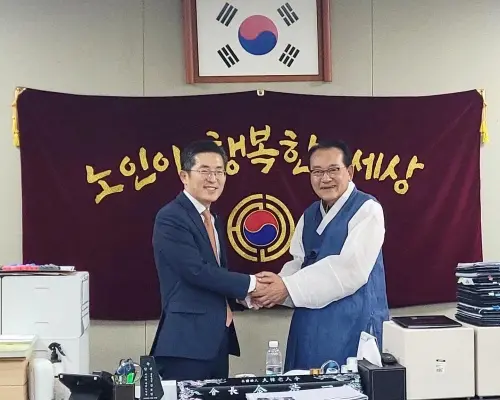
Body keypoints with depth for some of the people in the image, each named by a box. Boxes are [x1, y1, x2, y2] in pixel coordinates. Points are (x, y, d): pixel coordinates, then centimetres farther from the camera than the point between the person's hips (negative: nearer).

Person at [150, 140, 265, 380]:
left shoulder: (214, 220, 17)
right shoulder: (170, 218, -12)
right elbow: (197, 271, -20)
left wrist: (228, 304, 3)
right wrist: (250, 284, -12)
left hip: (218, 339, 9)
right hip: (186, 341, -9)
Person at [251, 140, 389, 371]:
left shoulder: (367, 209, -10)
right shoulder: (309, 216, 14)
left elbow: (351, 270, -19)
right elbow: (299, 263, 12)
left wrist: (289, 287, -19)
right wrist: (278, 283, -11)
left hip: (353, 324, -7)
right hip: (310, 325, 7)